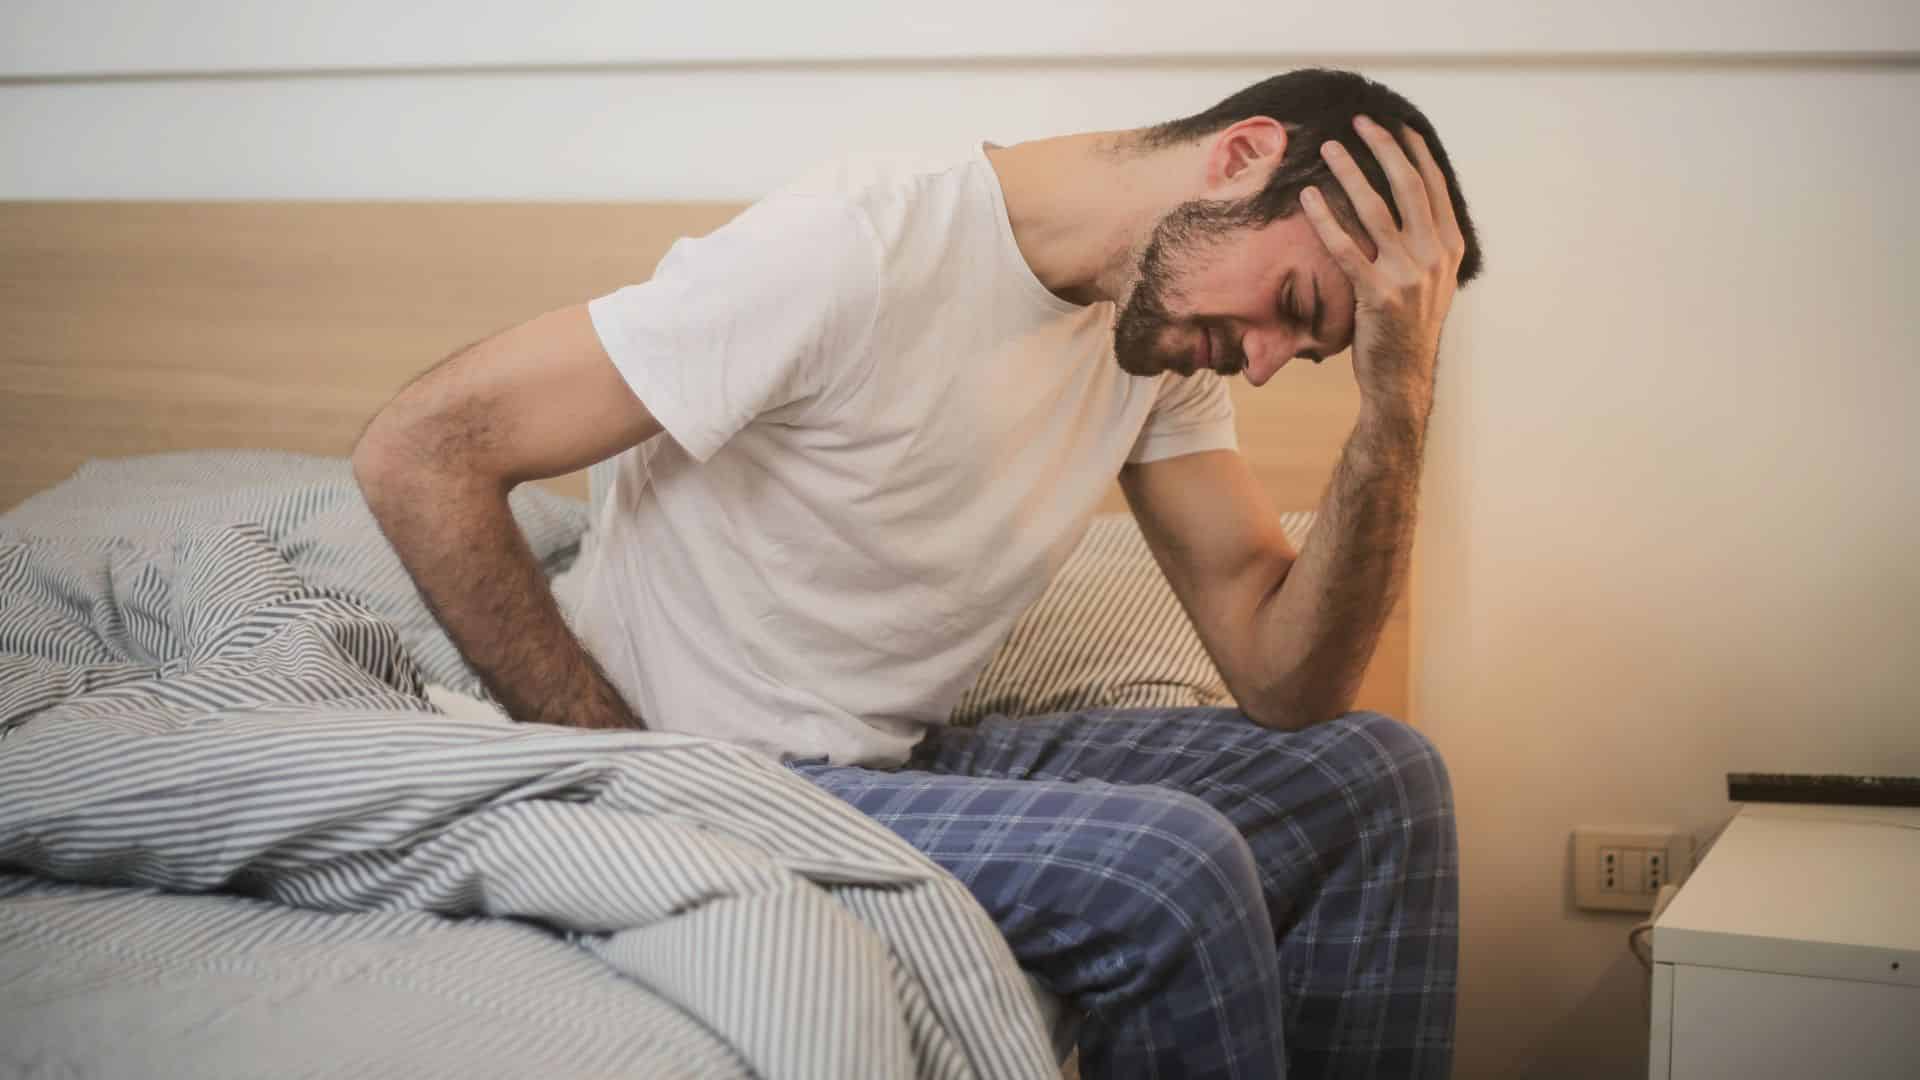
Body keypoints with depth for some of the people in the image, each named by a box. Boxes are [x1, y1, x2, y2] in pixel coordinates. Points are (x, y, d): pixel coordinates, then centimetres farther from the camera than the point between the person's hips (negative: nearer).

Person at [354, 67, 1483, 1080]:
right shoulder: (856, 251, -23)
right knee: (1169, 867, -27)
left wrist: (1401, 396, -15)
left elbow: (1285, 681, -3)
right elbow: (419, 453, -23)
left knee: (1376, 777, 0)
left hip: (915, 759, 8)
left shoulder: (1168, 324, 1)